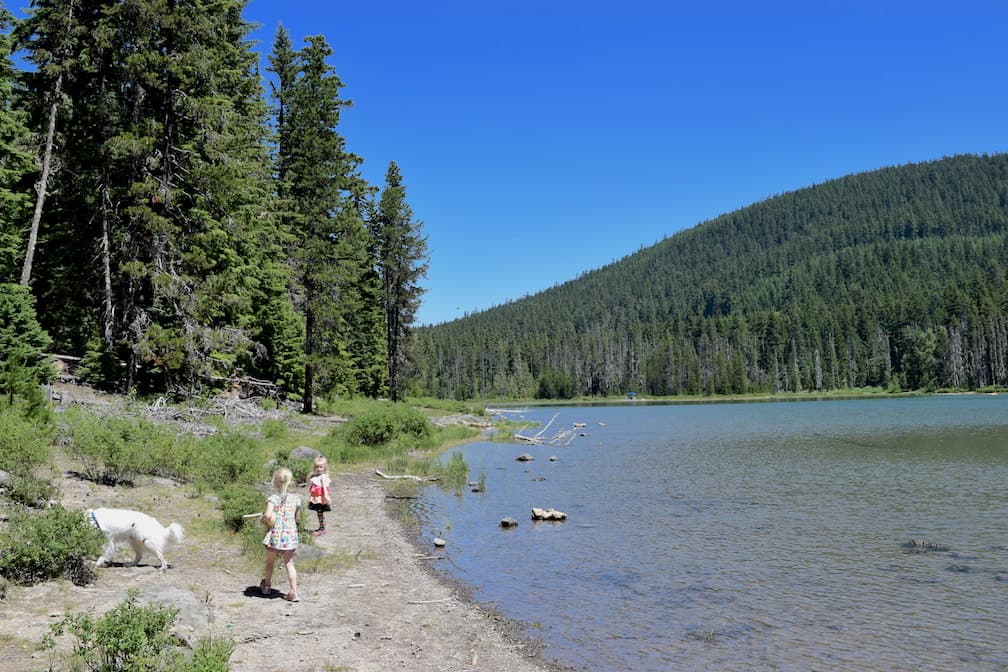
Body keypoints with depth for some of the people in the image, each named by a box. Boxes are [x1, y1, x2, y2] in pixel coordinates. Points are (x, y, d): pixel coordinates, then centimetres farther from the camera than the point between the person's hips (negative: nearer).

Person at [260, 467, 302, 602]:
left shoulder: (273, 498, -12)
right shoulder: (295, 498, -1)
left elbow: (267, 515, -25)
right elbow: (298, 519, 7)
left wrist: (265, 520, -4)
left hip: (275, 535, -2)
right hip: (290, 536, 2)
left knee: (270, 562, 20)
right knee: (289, 564, 10)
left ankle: (266, 586, 40)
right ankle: (294, 592, 3)